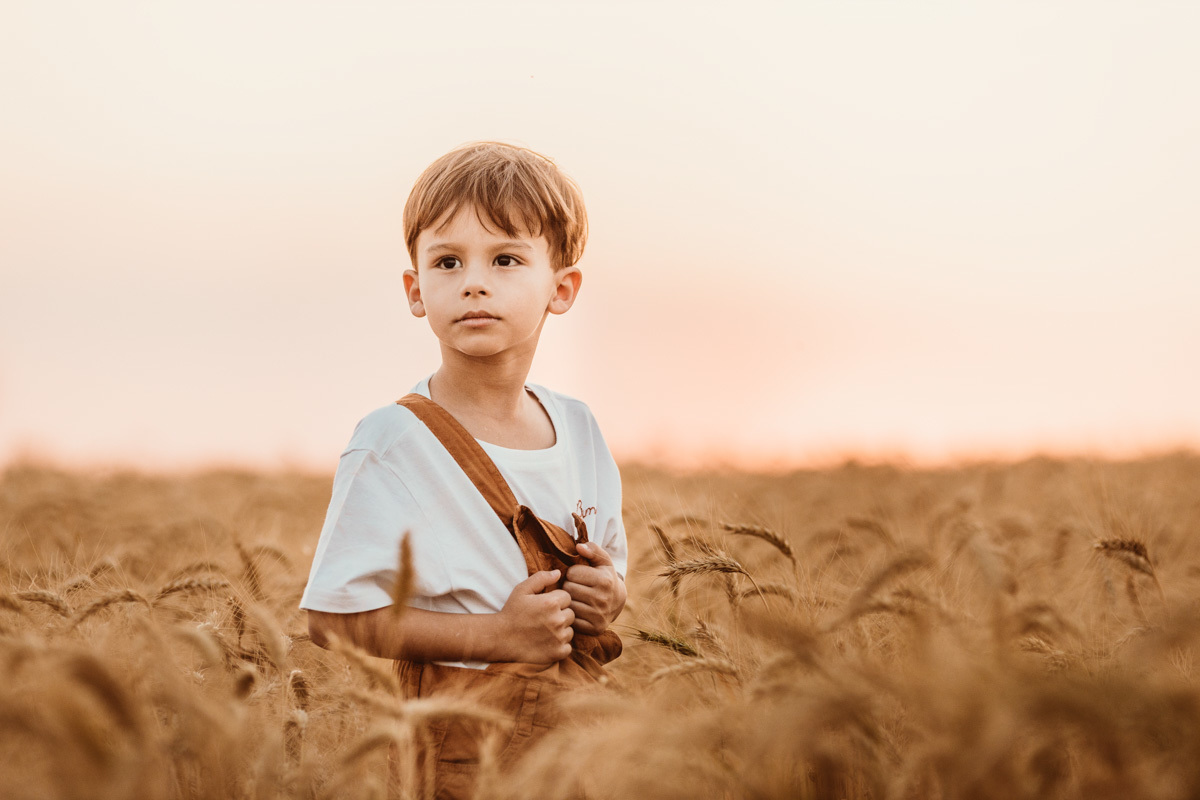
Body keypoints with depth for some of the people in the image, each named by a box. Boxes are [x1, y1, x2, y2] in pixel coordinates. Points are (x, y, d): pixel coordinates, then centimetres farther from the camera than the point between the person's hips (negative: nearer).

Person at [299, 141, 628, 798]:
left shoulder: (578, 430, 5)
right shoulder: (394, 447, -13)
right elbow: (333, 619, -17)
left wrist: (608, 594, -6)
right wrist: (497, 634, -21)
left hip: (577, 724, 5)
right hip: (453, 745, -5)